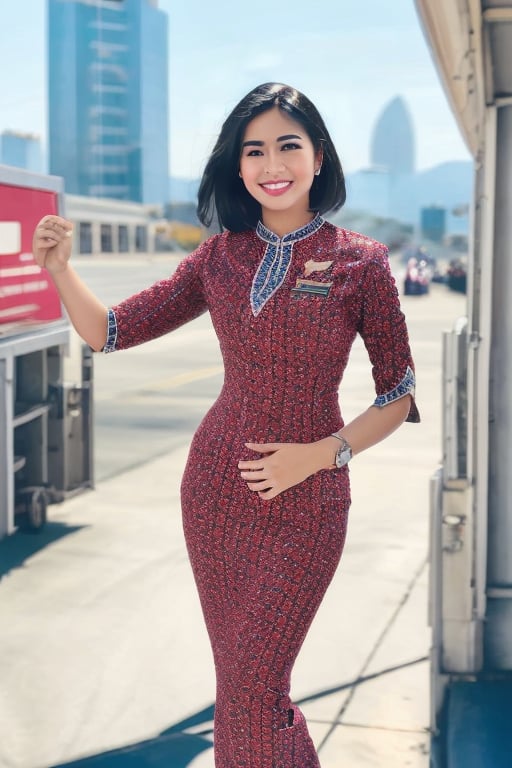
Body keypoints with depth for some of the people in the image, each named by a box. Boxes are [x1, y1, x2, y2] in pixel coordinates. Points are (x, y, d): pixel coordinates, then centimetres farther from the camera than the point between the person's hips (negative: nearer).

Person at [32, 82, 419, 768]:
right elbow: (109, 331, 3)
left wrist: (320, 454, -14)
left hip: (304, 500, -4)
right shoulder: (221, 257, 4)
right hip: (215, 486, 4)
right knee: (242, 679, 14)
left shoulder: (359, 263, -6)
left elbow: (399, 395, -3)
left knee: (251, 691, -1)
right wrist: (59, 268, -13)